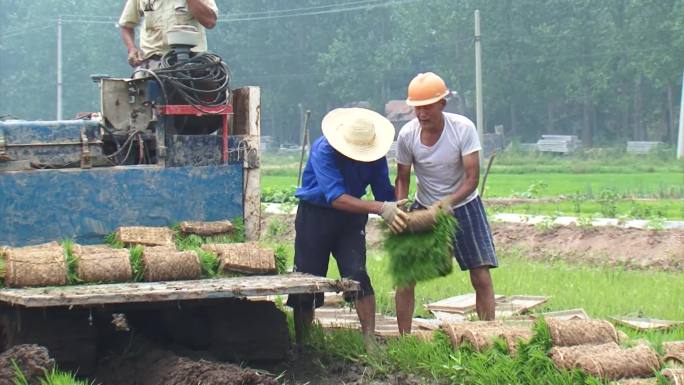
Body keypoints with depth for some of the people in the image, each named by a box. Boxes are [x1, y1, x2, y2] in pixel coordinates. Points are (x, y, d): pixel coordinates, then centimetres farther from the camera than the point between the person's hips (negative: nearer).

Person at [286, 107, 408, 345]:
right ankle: (300, 345, 14)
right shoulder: (323, 151, -26)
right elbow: (337, 198, -35)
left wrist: (394, 216, -26)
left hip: (351, 218, 3)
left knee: (357, 275, -15)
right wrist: (380, 209, -43)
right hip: (315, 216, -3)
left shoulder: (375, 155, -11)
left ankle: (370, 339, -15)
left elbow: (384, 192, -5)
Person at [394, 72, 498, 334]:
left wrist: (447, 202, -38)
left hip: (463, 205, -2)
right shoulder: (407, 135, -14)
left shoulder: (463, 128, -21)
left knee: (482, 278, -6)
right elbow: (402, 179, -3)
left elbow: (472, 179, -22)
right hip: (424, 208, 2)